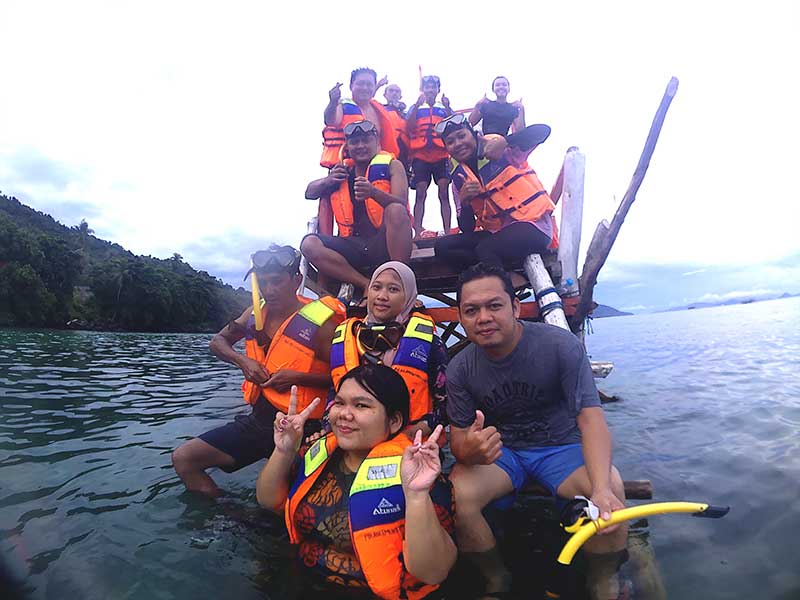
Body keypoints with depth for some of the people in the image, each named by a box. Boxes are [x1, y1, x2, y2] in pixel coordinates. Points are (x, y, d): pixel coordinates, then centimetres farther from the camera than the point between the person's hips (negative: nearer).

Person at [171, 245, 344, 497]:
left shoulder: (319, 322, -17)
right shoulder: (257, 312, 3)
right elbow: (218, 341, 15)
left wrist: (297, 377, -23)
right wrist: (242, 361, -5)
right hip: (258, 418, 7)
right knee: (183, 458, 7)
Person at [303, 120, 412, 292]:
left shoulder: (391, 165, 4)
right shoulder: (342, 171, 16)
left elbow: (401, 205, -12)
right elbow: (309, 193, 14)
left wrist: (373, 192, -31)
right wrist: (328, 180, -7)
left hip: (384, 244, -3)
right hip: (354, 245, 4)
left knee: (396, 210, -32)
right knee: (309, 244, -17)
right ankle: (369, 285, -22)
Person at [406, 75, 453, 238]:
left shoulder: (444, 107, 16)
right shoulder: (415, 107, 13)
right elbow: (409, 128, -4)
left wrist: (447, 107, -11)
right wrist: (417, 105, -14)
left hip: (441, 156, 1)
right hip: (420, 156, -1)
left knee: (444, 193, -6)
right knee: (420, 194, -7)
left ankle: (447, 231, -6)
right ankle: (418, 231, -8)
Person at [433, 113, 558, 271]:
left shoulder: (504, 150, -3)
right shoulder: (459, 178, 8)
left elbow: (543, 130, -19)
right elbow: (467, 228, 5)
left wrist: (505, 141, -33)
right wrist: (464, 201, -13)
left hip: (532, 224, -6)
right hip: (497, 232, 6)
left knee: (485, 249, -32)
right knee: (442, 246, -7)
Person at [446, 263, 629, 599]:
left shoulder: (560, 345, -20)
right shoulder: (460, 369, -11)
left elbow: (590, 417, -25)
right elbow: (457, 437, -10)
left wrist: (602, 488, -42)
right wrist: (468, 451, -37)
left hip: (561, 447, -1)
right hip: (499, 452, 2)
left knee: (611, 489, -30)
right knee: (457, 494, -26)